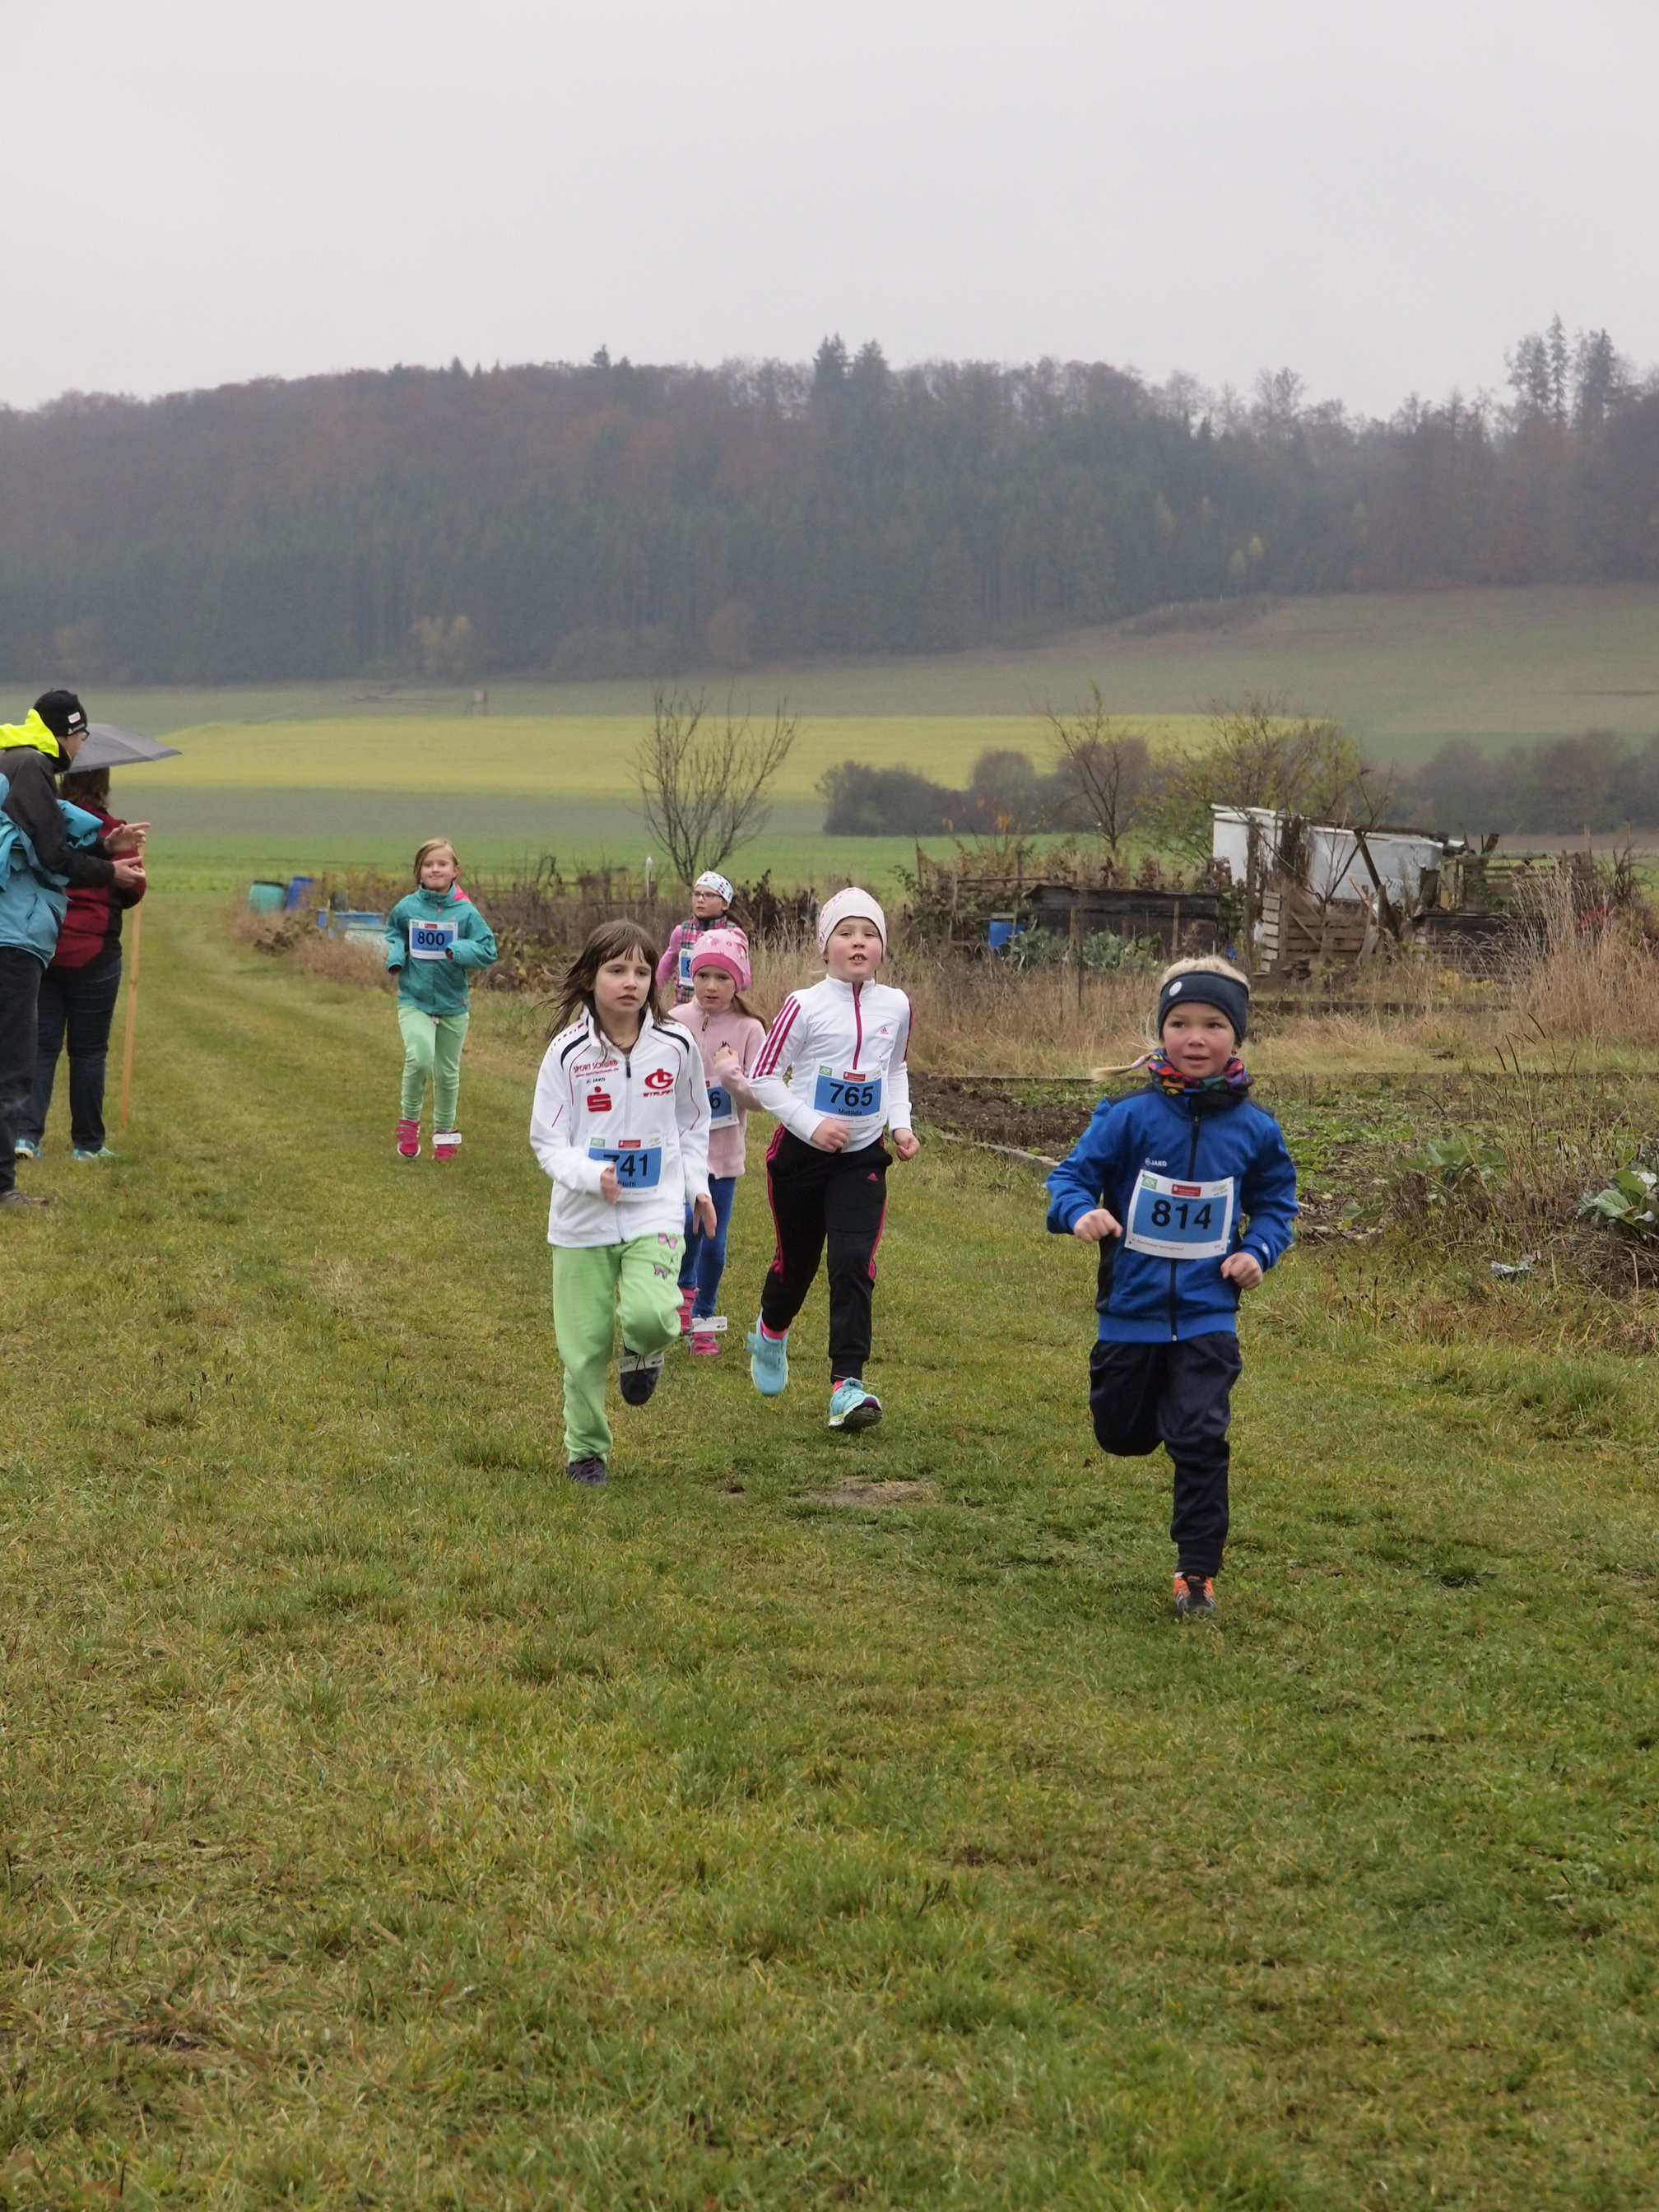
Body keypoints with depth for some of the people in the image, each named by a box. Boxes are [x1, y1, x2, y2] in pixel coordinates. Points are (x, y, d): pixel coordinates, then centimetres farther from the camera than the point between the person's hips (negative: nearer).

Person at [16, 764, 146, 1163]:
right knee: (88, 1051, 8)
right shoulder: (113, 832, -9)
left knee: (40, 1045, 7)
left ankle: (26, 1133, -8)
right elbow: (133, 892, -3)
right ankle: (88, 1142, 14)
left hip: (40, 949, 2)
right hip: (94, 954, -2)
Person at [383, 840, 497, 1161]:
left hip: (453, 1004, 1)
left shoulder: (466, 911, -9)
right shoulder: (406, 908, -5)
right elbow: (393, 933, 14)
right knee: (419, 1058, -23)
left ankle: (445, 1132, 32)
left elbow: (487, 950, -7)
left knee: (447, 1072, 13)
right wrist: (394, 955, -5)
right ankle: (409, 1119, 1)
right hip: (414, 999, -1)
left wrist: (459, 951, -24)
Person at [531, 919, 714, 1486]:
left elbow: (693, 1121, 16)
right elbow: (547, 1140, -5)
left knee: (651, 1315, -23)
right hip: (582, 1219, 0)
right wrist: (592, 1175, -22)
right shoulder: (568, 1052, -8)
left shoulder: (676, 1045, -2)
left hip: (655, 1211, 0)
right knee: (584, 1344, 4)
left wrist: (698, 1185, 9)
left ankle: (642, 1352, 14)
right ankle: (586, 1449, 26)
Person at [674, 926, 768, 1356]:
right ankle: (684, 1288, 8)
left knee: (714, 1243, 4)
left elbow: (759, 1096, -7)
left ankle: (703, 1321, 24)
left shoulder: (749, 1030, -5)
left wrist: (731, 1074, -23)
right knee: (687, 1218, -21)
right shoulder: (675, 1024, -3)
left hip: (724, 1151, 0)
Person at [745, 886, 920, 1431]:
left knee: (854, 1265, -12)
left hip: (862, 1159, 2)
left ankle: (848, 1386, -13)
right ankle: (771, 1334, 45)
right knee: (796, 1262, 12)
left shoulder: (895, 1007, 3)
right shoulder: (805, 1006, -10)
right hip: (801, 1155, -2)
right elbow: (763, 1077, -7)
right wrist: (810, 1123, -16)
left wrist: (901, 1123, 6)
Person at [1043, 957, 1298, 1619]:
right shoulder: (1129, 1117, -10)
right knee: (1122, 1435, 16)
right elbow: (1071, 1175, -7)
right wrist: (1079, 1212, -30)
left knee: (1201, 1441, -7)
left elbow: (1275, 1202, 11)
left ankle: (1198, 1572, 4)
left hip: (1207, 1316, 0)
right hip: (1130, 1310, 1)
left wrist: (1258, 1250, -8)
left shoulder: (1253, 1130, -3)